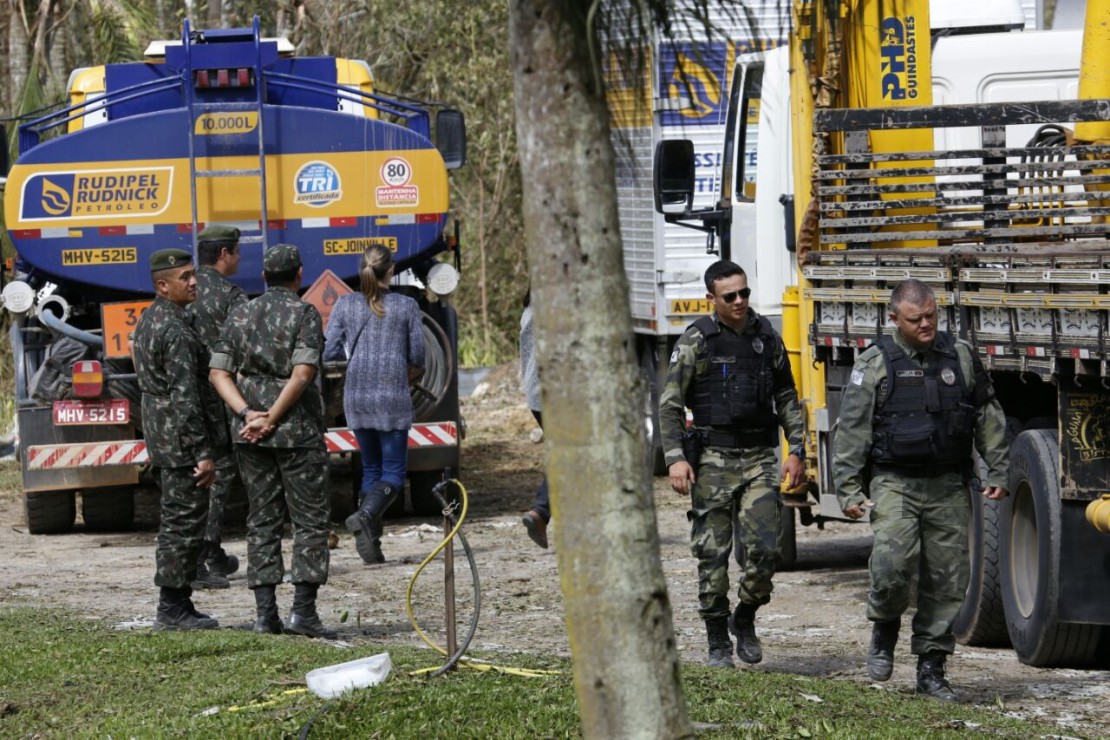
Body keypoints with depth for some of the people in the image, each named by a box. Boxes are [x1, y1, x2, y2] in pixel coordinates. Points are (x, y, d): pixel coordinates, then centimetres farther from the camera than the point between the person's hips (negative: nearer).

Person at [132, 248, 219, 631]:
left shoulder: (147, 322, 14)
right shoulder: (175, 330, -19)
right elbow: (184, 396, -23)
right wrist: (203, 453, -22)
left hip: (160, 439, 10)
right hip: (181, 440, -10)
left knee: (175, 522, 15)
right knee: (184, 522, -6)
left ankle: (177, 607, 20)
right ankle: (173, 609, -4)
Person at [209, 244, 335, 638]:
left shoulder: (240, 316, 9)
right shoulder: (304, 314, -7)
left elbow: (219, 373, 2)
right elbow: (302, 373, -18)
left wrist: (248, 413, -6)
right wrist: (271, 419, -13)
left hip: (251, 433, 5)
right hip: (297, 429, -5)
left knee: (262, 521, 8)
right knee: (310, 520, 1)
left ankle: (266, 613, 4)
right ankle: (303, 611, -8)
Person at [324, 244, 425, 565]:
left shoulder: (345, 305, 0)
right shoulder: (406, 306, -4)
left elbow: (330, 352, -1)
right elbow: (417, 357, 2)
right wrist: (411, 372, 24)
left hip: (356, 396, 3)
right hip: (393, 396, -3)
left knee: (371, 468, 16)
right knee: (393, 472, 1)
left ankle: (371, 543, 9)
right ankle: (365, 515, -28)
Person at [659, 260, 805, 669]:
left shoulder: (766, 337, 8)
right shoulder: (696, 341, -3)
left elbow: (786, 398, 16)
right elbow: (670, 405, -3)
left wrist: (796, 450, 8)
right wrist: (675, 458, -14)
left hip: (760, 459, 2)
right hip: (714, 461, -2)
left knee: (765, 549, -8)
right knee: (712, 554, 0)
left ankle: (745, 619, 17)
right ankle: (718, 643, 11)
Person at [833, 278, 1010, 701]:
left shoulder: (960, 356, 8)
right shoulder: (875, 364, -1)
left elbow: (988, 417, 15)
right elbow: (851, 430, -1)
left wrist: (998, 472, 10)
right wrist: (848, 490, -6)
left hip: (948, 487, 3)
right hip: (895, 486, -3)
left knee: (947, 579, 1)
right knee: (894, 562, -22)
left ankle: (931, 670, 10)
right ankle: (884, 629, 7)